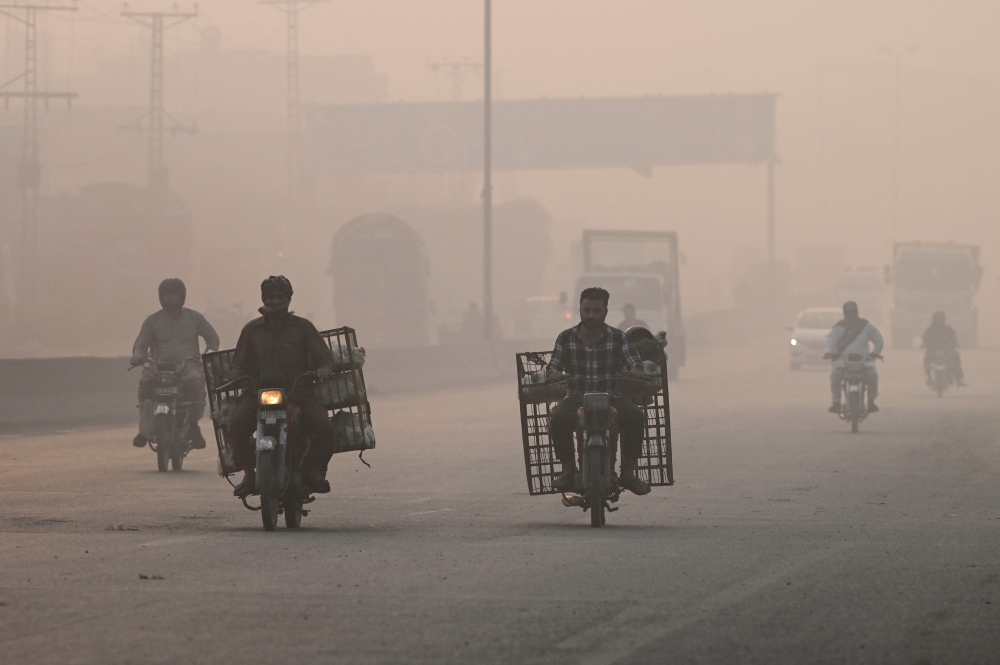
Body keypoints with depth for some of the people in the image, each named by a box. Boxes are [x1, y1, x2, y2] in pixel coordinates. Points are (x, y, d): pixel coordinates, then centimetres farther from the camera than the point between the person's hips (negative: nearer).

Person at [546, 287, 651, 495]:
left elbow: (634, 362, -1)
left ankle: (628, 472, -16)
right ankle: (568, 469, -13)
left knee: (635, 416, -30)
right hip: (577, 399, 0)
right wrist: (553, 374, -20)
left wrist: (636, 371, -26)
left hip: (611, 397, 0)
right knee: (558, 419, -32)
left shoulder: (617, 338, 4)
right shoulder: (566, 338, 6)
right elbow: (553, 367, 5)